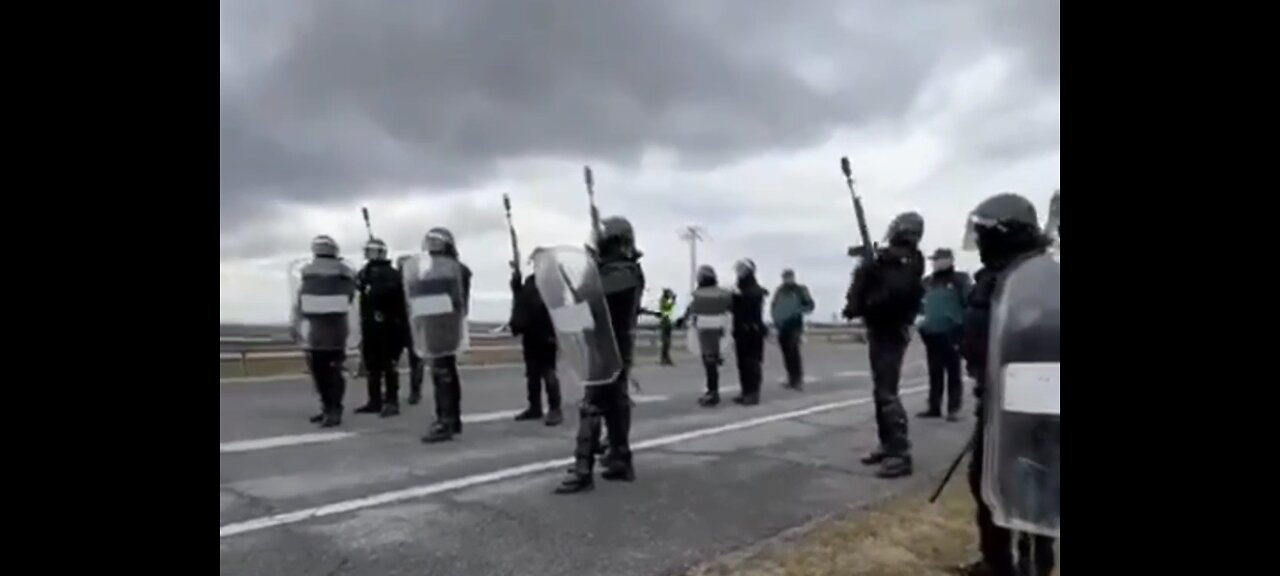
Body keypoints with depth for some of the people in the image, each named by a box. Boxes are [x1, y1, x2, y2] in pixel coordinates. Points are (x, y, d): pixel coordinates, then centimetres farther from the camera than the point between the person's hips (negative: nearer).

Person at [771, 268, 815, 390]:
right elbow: (774, 306, 22)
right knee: (787, 353, 6)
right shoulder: (780, 291, 12)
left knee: (794, 351, -15)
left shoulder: (800, 290, 0)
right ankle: (792, 379, 14)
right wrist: (776, 319, 7)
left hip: (795, 325, -5)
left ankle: (799, 380, -15)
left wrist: (799, 310, -17)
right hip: (782, 326, 5)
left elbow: (810, 305, -1)